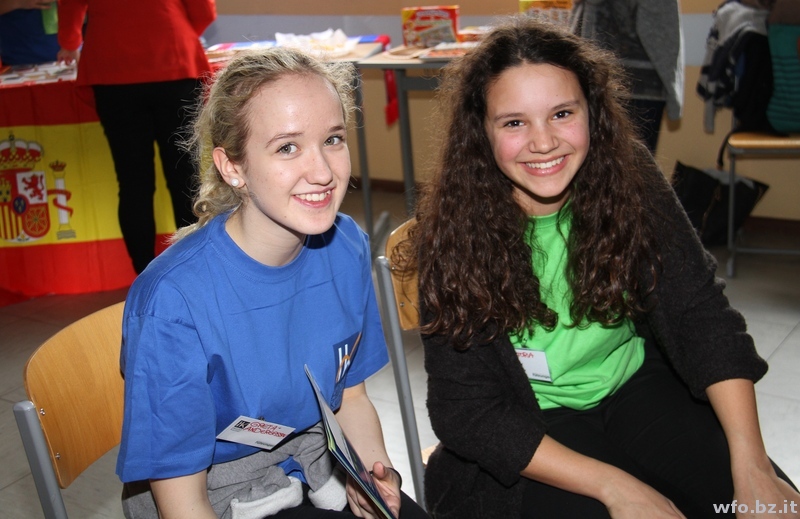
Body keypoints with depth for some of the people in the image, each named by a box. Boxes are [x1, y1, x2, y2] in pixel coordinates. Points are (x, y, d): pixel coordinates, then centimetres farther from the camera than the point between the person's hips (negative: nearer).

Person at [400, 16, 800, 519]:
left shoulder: (630, 178, -12)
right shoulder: (456, 232, -19)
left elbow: (700, 316, -12)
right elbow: (465, 409, -18)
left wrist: (751, 464, -23)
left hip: (634, 384, 3)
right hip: (526, 425, -2)